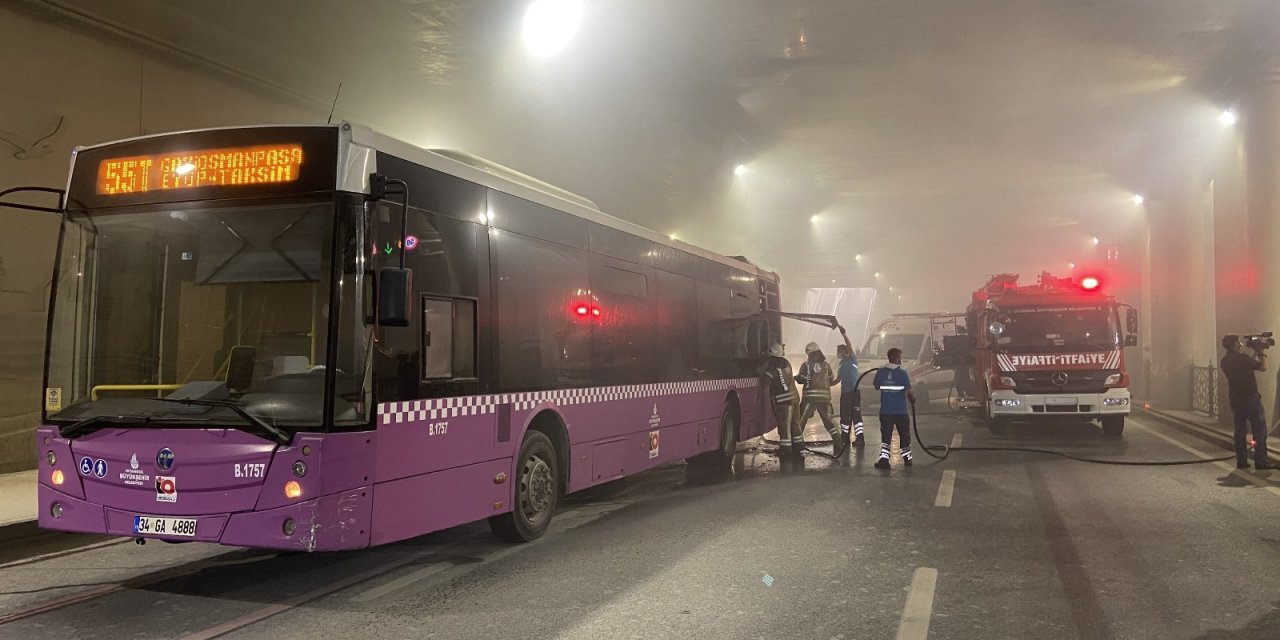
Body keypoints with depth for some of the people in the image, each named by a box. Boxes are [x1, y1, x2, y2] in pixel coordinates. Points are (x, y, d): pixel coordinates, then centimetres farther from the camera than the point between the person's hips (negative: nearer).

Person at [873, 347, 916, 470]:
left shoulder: (880, 372, -2)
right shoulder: (902, 373, -13)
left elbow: (877, 387, 12)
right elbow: (909, 391, -15)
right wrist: (913, 399, 4)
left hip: (885, 411, 2)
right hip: (901, 411, -2)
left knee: (886, 436, 6)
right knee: (904, 436, 15)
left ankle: (884, 459, -7)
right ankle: (907, 458, 26)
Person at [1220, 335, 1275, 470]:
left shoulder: (1224, 361, 6)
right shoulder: (1242, 358, -16)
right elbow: (1263, 367, -7)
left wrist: (1255, 354, 18)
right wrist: (1261, 353, 7)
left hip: (1235, 399, 7)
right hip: (1250, 397, -7)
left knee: (1240, 430, 10)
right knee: (1260, 429, 1)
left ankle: (1241, 461, 10)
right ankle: (1261, 461, 1)